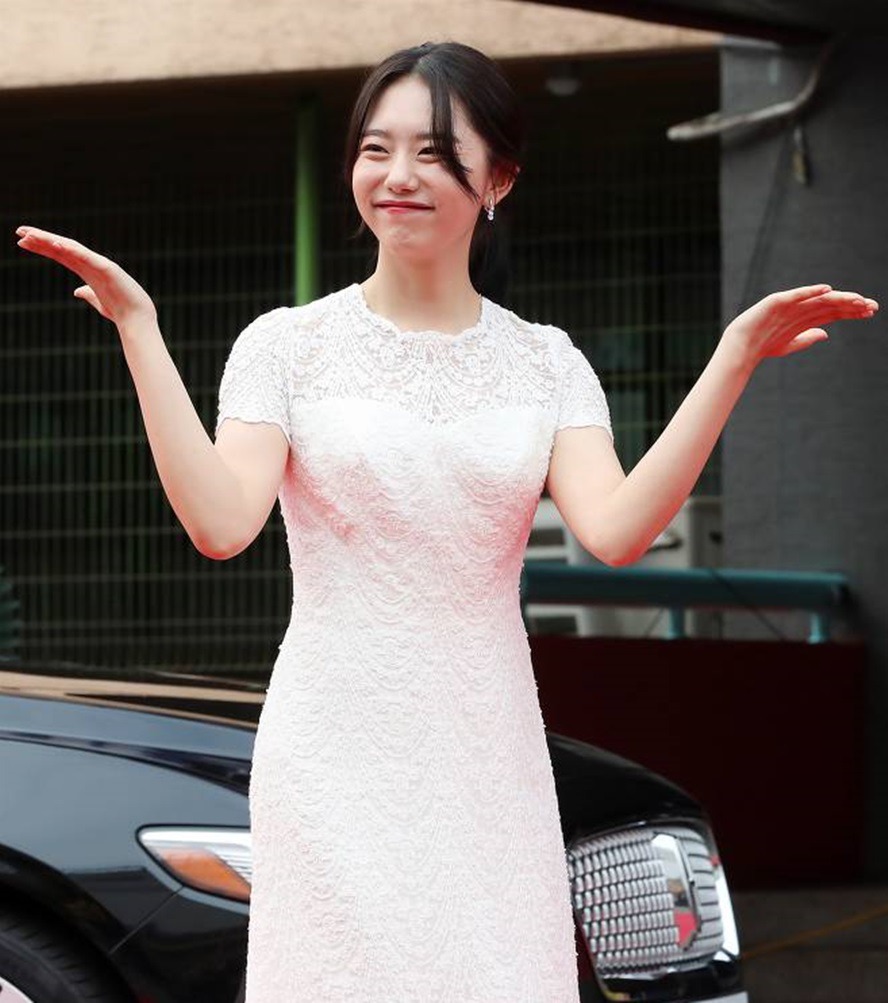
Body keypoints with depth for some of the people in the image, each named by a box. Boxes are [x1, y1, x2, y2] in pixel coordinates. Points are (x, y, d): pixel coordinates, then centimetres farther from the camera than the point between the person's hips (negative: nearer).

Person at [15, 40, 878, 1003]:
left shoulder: (546, 363, 5)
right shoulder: (288, 344, 1)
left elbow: (615, 531, -10)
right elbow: (222, 523, -12)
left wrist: (736, 355, -14)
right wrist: (139, 333, -15)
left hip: (486, 760, 2)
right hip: (336, 752, -2)